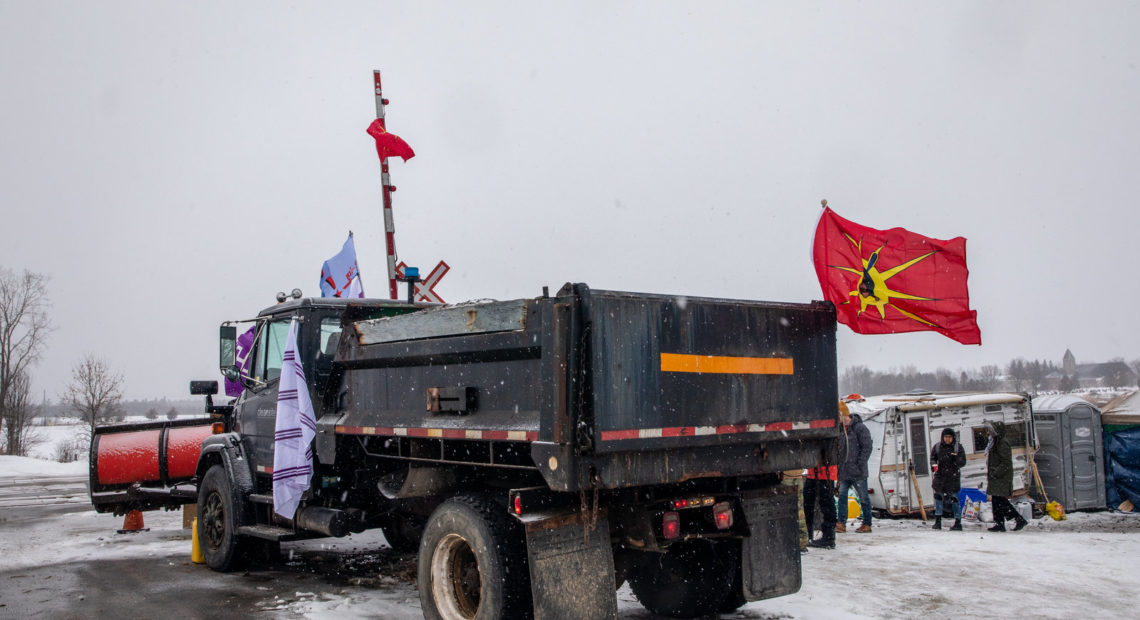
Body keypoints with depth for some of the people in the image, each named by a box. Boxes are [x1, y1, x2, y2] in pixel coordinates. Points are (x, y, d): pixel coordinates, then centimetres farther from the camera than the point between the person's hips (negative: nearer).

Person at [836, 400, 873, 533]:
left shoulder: (860, 428, -9)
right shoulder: (839, 429, 11)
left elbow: (867, 448, -10)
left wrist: (860, 465, -15)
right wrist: (838, 465, 9)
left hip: (857, 472, -6)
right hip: (844, 472, 6)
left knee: (863, 497, 4)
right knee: (842, 496, 0)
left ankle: (867, 524, 14)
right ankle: (841, 523, 0)